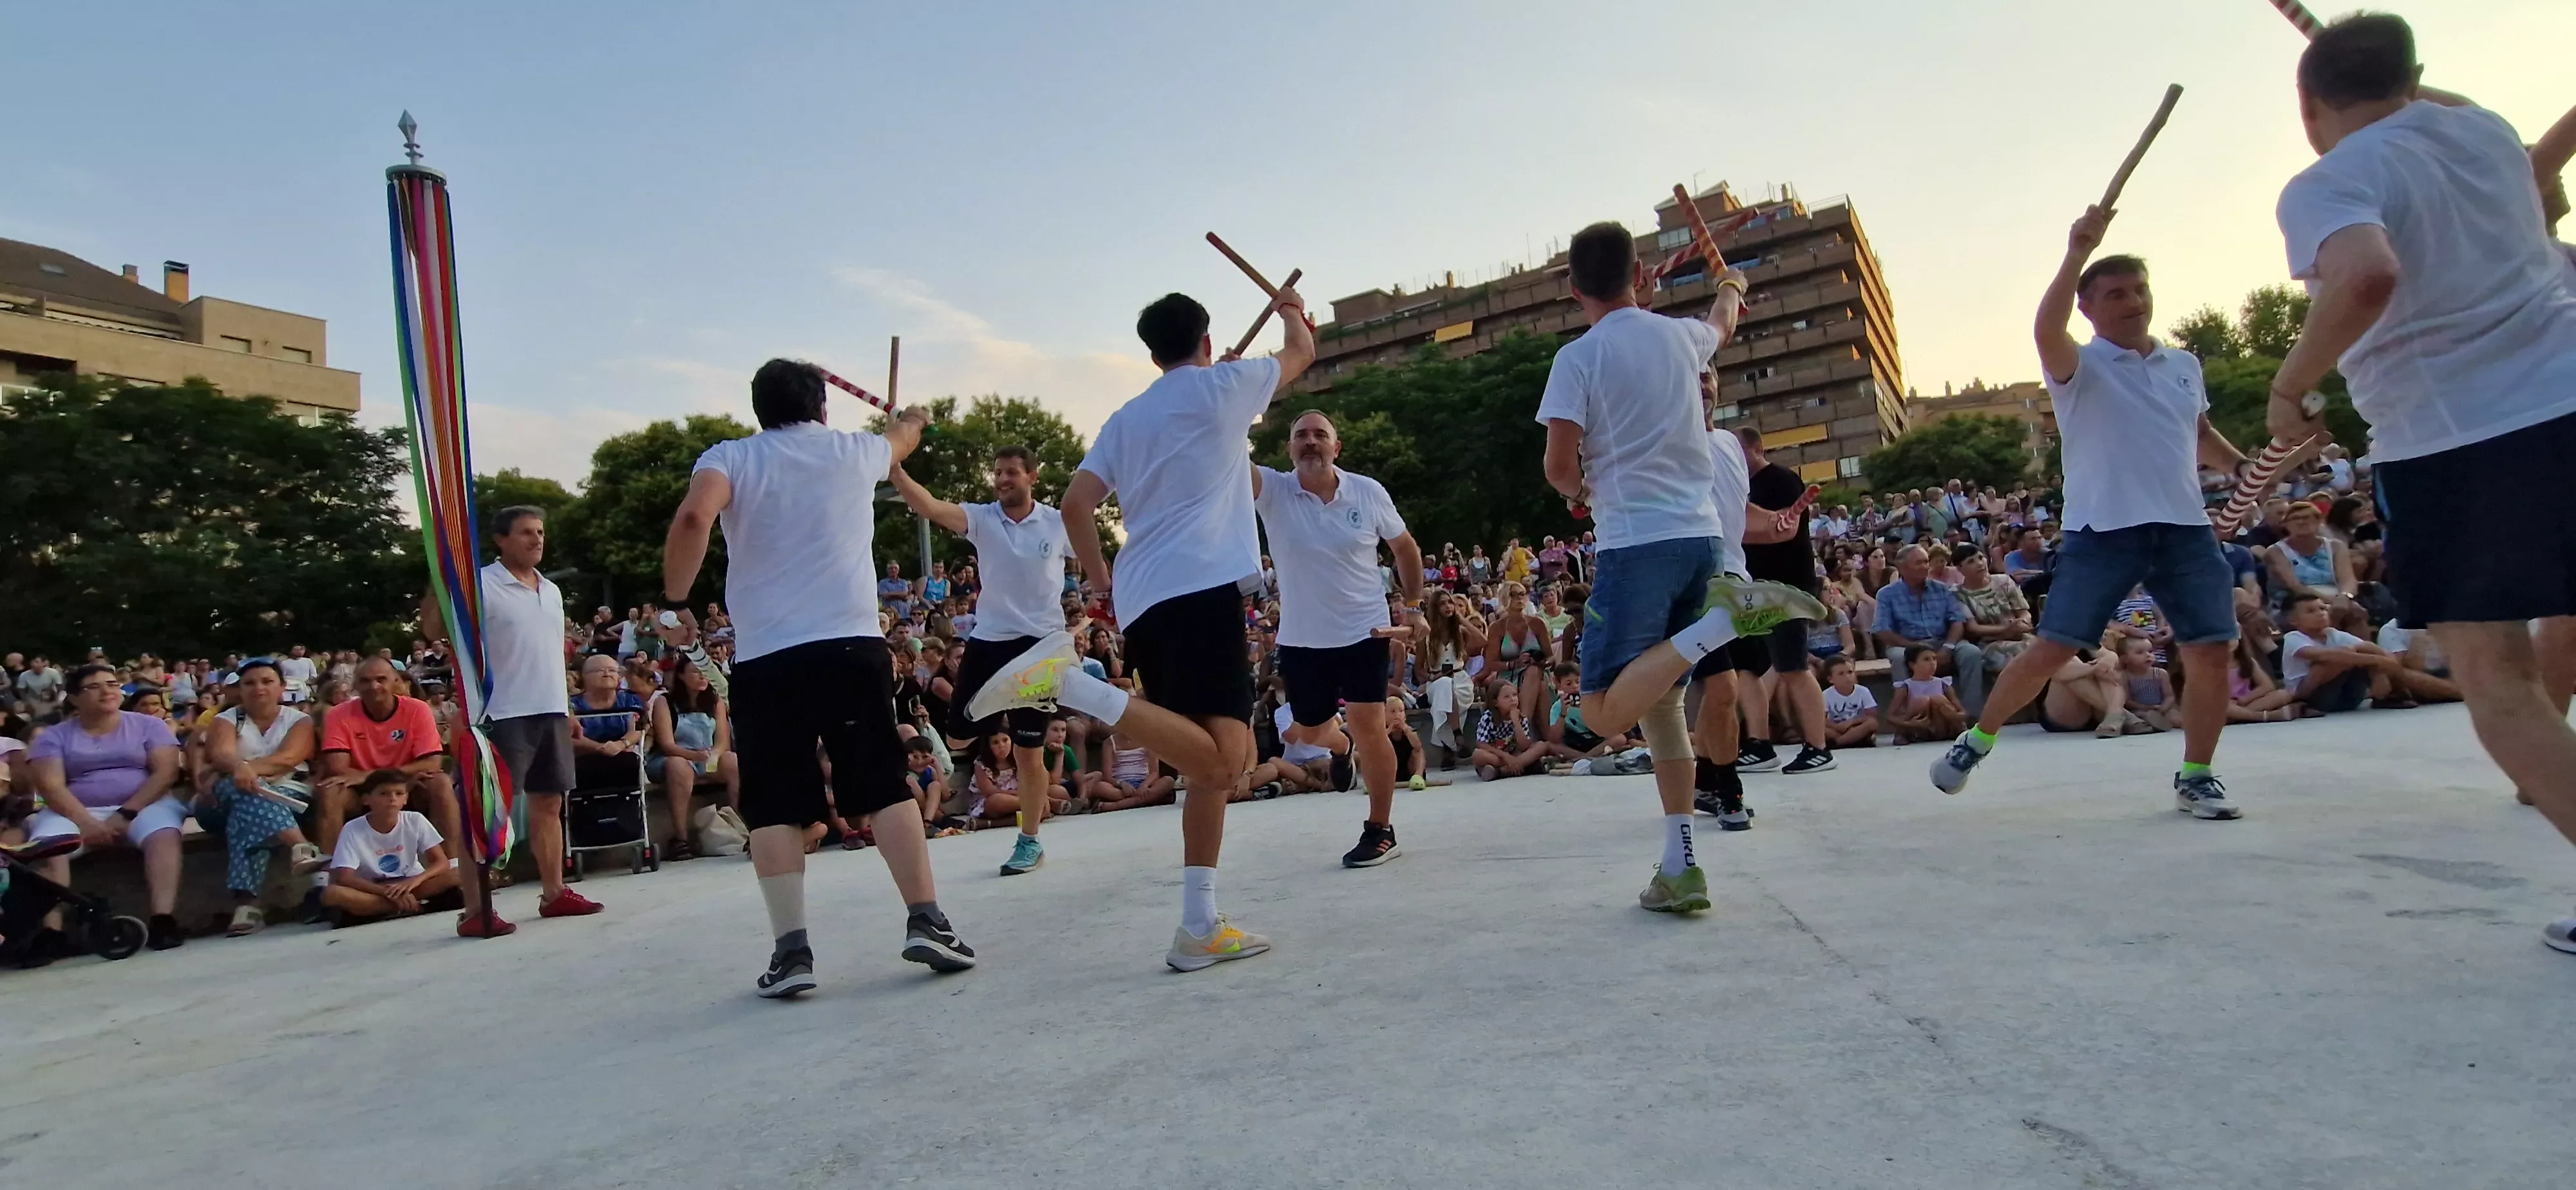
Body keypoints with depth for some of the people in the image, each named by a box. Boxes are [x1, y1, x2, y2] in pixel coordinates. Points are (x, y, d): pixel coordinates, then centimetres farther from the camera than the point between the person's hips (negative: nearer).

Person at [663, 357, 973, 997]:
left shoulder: (730, 457, 7)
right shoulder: (853, 451, 14)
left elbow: (693, 518, -13)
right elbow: (899, 439, 38)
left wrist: (675, 600, -3)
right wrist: (912, 420, 60)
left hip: (764, 657, -1)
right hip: (852, 644, 1)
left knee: (774, 806, 5)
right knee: (886, 787, 6)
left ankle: (791, 949, 0)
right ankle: (926, 922, 2)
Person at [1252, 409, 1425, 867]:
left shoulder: (1370, 492, -4)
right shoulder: (1272, 490, -8)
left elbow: (1405, 547, 11)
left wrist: (1413, 605, 8)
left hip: (1365, 632, -2)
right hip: (1301, 639, 2)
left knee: (1368, 725, -9)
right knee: (1307, 733, 14)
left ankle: (1380, 831, 6)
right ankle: (1351, 749, 50)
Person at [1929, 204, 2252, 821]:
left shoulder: (2185, 366, 15)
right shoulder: (2081, 367, -2)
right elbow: (2046, 331, -25)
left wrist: (2244, 466, 13)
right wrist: (2077, 254, -33)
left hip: (2184, 528, 5)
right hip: (2103, 530, -5)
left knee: (2211, 651, -1)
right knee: (2051, 651, -7)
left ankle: (2196, 777, 14)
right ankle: (1977, 740, 9)